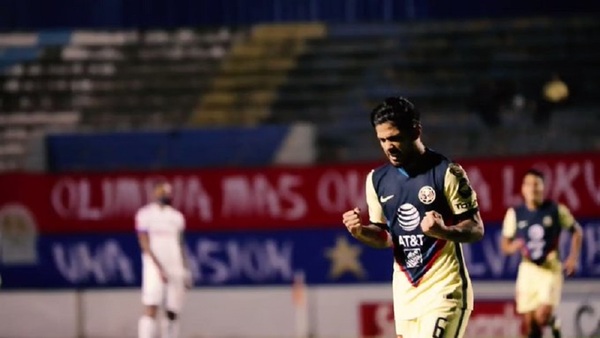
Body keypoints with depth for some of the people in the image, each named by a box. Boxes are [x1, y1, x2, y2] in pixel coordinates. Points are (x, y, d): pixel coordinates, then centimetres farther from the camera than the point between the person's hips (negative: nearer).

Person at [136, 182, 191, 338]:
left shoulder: (176, 217, 15)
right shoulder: (145, 214, -1)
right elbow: (145, 244, -8)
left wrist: (185, 272, 13)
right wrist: (159, 268, -17)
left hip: (175, 270, 5)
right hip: (154, 267, -5)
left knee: (172, 313, 5)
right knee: (150, 310, -14)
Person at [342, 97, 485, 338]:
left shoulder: (446, 173, -10)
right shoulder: (377, 179, 7)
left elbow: (476, 229, -8)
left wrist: (443, 231, -29)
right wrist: (360, 232, -6)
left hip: (444, 290, -6)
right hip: (405, 292, 6)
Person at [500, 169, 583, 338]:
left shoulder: (556, 210, -4)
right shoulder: (514, 214, 1)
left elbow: (577, 231, 10)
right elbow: (504, 245, 9)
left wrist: (573, 257, -1)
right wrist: (515, 246, -14)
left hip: (551, 268, -2)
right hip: (528, 269, 2)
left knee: (542, 316, -19)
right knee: (529, 323, 2)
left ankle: (553, 323, 15)